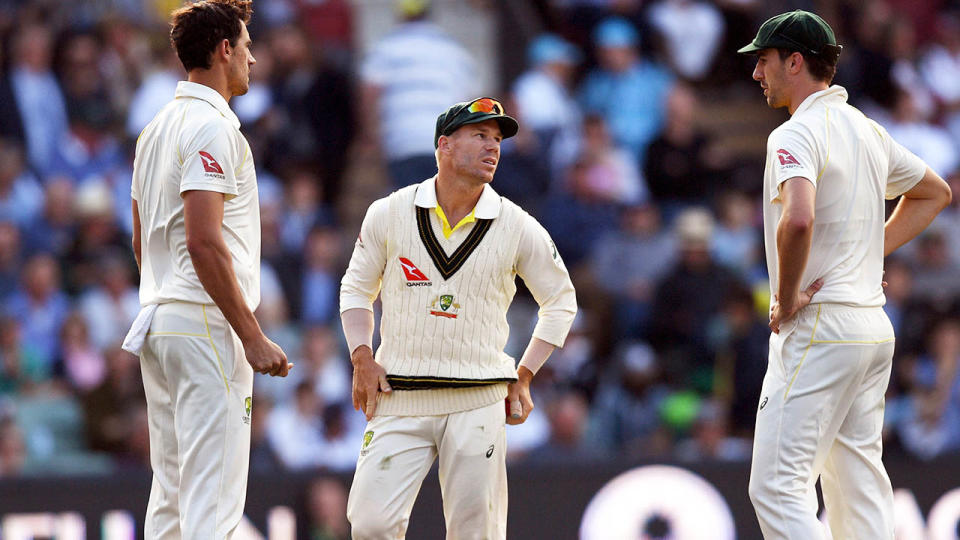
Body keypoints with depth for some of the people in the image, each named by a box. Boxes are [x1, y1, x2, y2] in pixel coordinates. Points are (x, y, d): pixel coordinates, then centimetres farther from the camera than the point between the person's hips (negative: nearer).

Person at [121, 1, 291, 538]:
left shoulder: (155, 129, 17)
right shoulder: (213, 128, -13)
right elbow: (204, 242, -20)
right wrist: (253, 337, -19)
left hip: (157, 323, 10)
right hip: (207, 323, -10)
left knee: (170, 494, 12)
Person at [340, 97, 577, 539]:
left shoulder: (518, 228, 2)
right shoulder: (390, 213, 3)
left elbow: (560, 301, 15)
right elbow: (356, 289, 15)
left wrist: (524, 377, 8)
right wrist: (362, 360, 2)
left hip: (478, 402, 0)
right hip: (399, 398, 0)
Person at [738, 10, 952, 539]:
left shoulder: (796, 134, -14)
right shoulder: (867, 129, 15)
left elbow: (798, 219, -32)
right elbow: (934, 192, 30)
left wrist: (785, 300, -18)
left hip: (818, 330, -9)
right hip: (875, 328, 9)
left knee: (778, 489, -11)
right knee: (860, 491, 9)